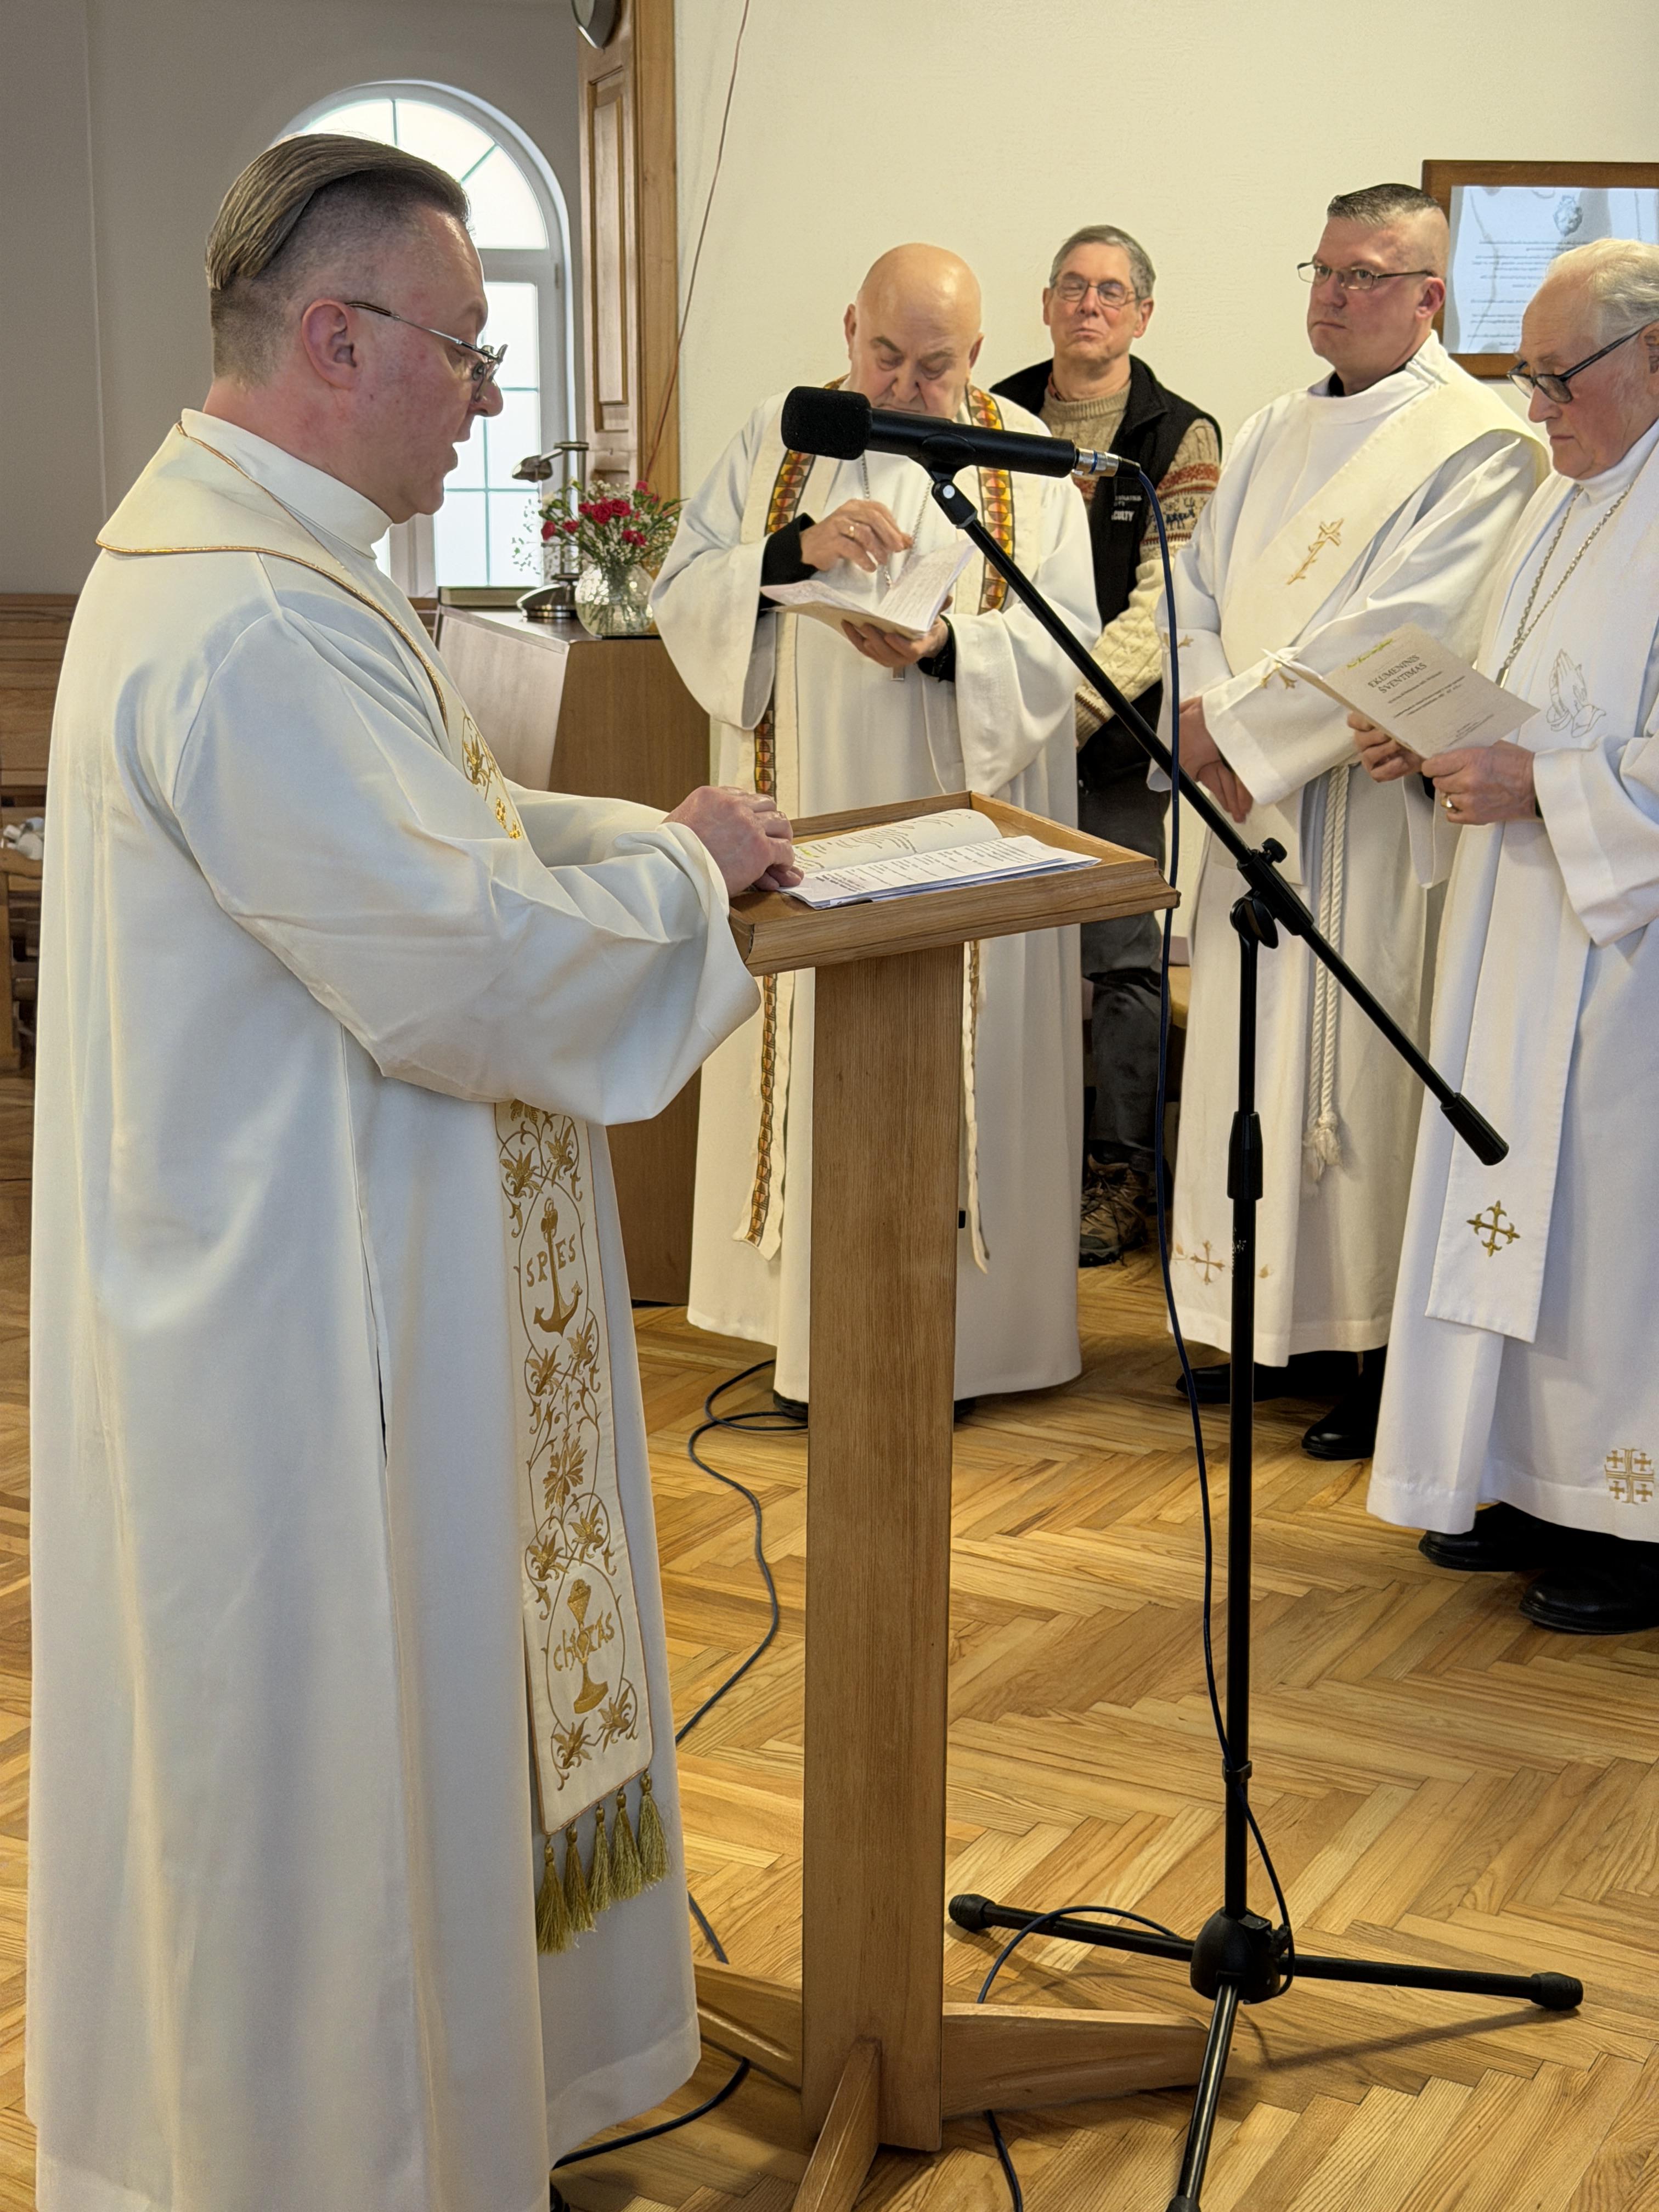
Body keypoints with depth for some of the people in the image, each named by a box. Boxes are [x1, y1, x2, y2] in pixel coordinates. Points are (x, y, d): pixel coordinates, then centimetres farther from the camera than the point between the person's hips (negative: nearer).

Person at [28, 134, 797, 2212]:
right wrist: (686, 868, -11)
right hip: (300, 1325, -11)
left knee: (383, 1722, 24)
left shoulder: (246, 554, 9)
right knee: (323, 1749, 7)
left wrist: (642, 833, 6)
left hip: (306, 1269, 11)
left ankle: (417, 2038, 42)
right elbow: (470, 967, -27)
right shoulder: (249, 629, -26)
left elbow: (423, 836, 18)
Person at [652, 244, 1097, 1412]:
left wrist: (949, 647, -23)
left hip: (957, 829, -1)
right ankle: (817, 1326, 15)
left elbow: (1065, 640, -4)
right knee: (817, 1066, 4)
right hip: (807, 822, 2)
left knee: (949, 1066, 1)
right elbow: (683, 595, -1)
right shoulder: (776, 441, 7)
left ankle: (951, 1328, 12)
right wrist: (797, 546, -18)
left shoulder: (1024, 460, 4)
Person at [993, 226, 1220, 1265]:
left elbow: (1167, 603, -10)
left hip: (1119, 735, -3)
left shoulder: (1182, 438, -2)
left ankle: (1121, 1169, 13)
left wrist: (1070, 700, -23)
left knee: (1123, 958, 0)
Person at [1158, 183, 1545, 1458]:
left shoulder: (1478, 444, -9)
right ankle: (1289, 1327, 24)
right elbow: (1201, 593, 10)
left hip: (1374, 813, -7)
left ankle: (1387, 1357, 10)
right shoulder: (1274, 436, 15)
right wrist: (1218, 732, -9)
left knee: (1364, 1071, -2)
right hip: (1255, 804, 7)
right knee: (1258, 1062, 11)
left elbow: (1404, 632, -20)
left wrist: (1236, 724, -17)